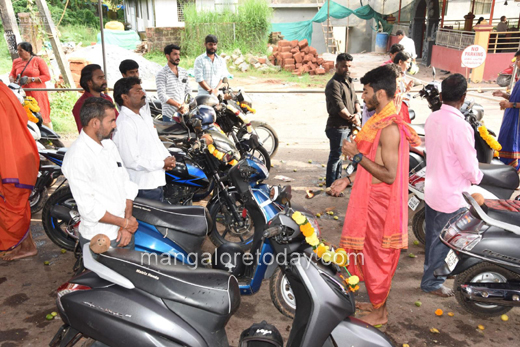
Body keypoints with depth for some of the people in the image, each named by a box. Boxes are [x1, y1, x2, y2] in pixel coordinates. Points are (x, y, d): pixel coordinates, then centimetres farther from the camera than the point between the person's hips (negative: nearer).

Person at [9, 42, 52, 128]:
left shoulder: (38, 61, -2)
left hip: (37, 93, -4)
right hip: (23, 94, 4)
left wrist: (32, 79, -15)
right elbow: (12, 74, 22)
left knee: (42, 116, -2)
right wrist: (12, 79, -2)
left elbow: (47, 76, -6)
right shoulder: (16, 62, 11)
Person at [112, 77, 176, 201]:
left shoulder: (145, 113, 10)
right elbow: (132, 161, -24)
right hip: (143, 186, -9)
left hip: (157, 181, 9)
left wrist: (167, 157, 1)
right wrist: (162, 164, -17)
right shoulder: (124, 123, -21)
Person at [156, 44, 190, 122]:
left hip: (184, 113, 5)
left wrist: (185, 105, -4)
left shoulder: (184, 72, 12)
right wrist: (178, 105, -18)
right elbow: (162, 96, -12)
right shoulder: (161, 74, -5)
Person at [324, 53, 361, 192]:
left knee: (340, 155, 19)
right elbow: (339, 107, -21)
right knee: (335, 156, -3)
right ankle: (330, 186, 6)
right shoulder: (334, 84, -15)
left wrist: (357, 114, -6)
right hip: (337, 127, -9)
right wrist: (351, 119, -12)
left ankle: (337, 180, 34)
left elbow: (355, 100, 13)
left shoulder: (349, 82, 15)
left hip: (347, 127, 9)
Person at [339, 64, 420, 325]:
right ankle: (377, 302, 39)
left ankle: (379, 313, 25)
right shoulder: (381, 120, 8)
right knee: (373, 253, 21)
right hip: (370, 196, 10)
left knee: (377, 255, 6)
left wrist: (357, 155, -23)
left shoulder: (389, 128, -24)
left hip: (380, 201, -10)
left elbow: (389, 175, -26)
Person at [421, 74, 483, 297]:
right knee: (444, 241, 9)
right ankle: (432, 282, 22)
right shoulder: (459, 126, -26)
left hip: (432, 189, 8)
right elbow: (470, 166, -20)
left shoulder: (432, 119, -3)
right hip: (452, 195, -8)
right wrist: (476, 178, 0)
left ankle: (431, 268, 44)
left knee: (433, 235, 24)